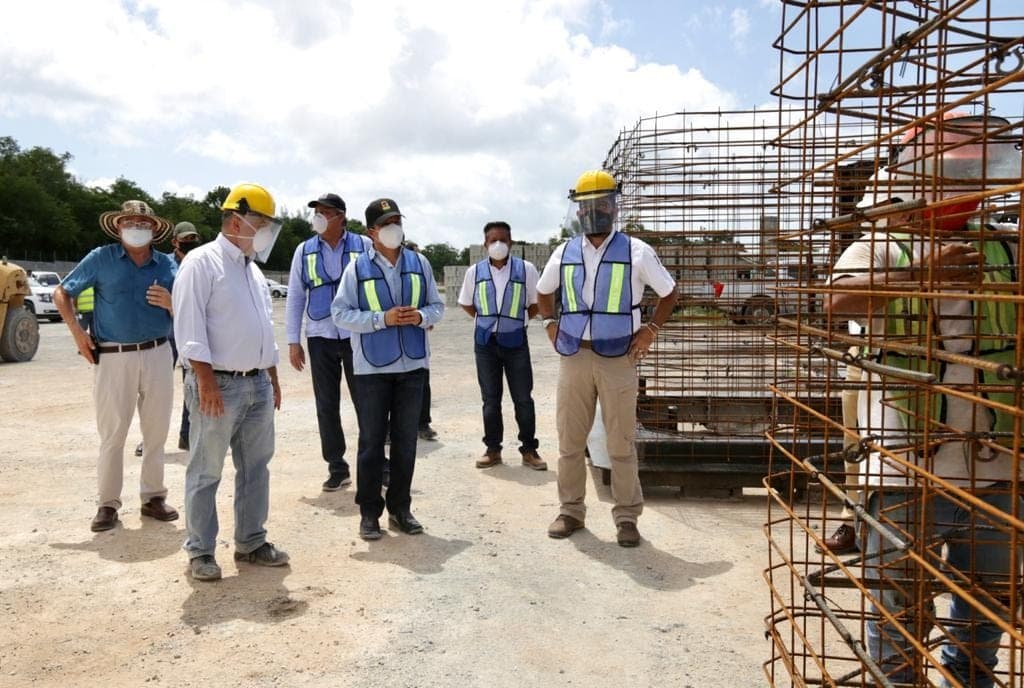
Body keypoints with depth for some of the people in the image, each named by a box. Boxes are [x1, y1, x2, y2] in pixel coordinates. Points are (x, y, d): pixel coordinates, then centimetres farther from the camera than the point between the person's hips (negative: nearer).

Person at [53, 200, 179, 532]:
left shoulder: (167, 264, 7)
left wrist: (169, 302, -12)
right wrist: (78, 333, -1)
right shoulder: (101, 258, 1)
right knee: (112, 434, 3)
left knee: (156, 432, 7)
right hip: (113, 358, -2)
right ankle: (108, 503, 13)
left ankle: (153, 497, 20)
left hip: (157, 355, 2)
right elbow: (62, 293, 9)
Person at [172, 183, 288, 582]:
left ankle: (251, 542, 25)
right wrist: (206, 381, -20)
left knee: (255, 467, 13)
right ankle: (200, 551, 14)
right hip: (219, 385, -8)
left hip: (258, 384, 8)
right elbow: (189, 328, -16)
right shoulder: (202, 262, -9)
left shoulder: (253, 269, 17)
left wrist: (273, 378, 18)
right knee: (206, 472, 2)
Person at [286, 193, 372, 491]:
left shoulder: (363, 246, -1)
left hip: (358, 336, -2)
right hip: (320, 338, 2)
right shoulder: (304, 251, 5)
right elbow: (295, 297, 8)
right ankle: (337, 469, 18)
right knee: (327, 406, 7)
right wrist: (293, 341, 4)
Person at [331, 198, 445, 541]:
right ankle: (369, 512, 17)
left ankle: (400, 507, 24)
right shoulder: (357, 267, -4)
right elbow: (340, 312, -7)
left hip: (412, 365, 3)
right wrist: (382, 319, -18)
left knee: (406, 441, 11)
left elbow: (437, 305, 10)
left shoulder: (419, 263, 6)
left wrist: (422, 316, -12)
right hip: (372, 367, -3)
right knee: (372, 442, 6)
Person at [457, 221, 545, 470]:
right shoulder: (475, 272, 1)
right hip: (485, 342, 2)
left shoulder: (526, 269, -5)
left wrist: (518, 319, 4)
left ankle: (529, 449, 14)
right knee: (490, 399, 9)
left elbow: (536, 303, 8)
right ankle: (493, 449, 18)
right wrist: (486, 319, 9)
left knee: (523, 398, 3)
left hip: (515, 341, -1)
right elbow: (466, 303, 16)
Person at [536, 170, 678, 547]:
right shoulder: (564, 254, 8)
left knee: (621, 444, 3)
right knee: (570, 442, 9)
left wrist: (650, 329, -1)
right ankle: (571, 511, 22)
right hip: (574, 358, 3)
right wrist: (550, 324, 11)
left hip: (619, 360, -3)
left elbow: (669, 294, 9)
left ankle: (627, 517, 15)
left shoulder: (636, 252, 0)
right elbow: (543, 292, 25)